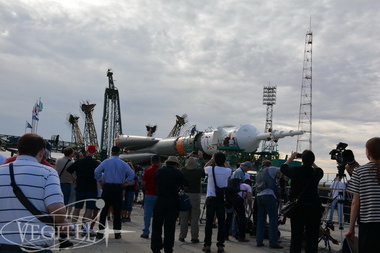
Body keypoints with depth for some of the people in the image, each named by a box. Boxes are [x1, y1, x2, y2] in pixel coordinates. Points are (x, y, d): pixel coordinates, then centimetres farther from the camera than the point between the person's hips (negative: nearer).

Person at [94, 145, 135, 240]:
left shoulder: (106, 162, -1)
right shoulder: (124, 164, 1)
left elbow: (97, 171, -10)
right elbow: (132, 174, -6)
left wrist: (100, 180, 2)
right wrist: (126, 183, 3)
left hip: (107, 187, 0)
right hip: (118, 188, 1)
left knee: (104, 211, 5)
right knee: (117, 211, 7)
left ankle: (100, 232, 5)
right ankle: (117, 233, 10)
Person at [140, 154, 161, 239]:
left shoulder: (147, 171, -3)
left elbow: (143, 183, -4)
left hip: (149, 195, 0)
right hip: (159, 195, 0)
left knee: (147, 214, 6)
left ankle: (146, 232, 7)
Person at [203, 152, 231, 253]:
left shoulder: (210, 169, -6)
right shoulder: (227, 171, -3)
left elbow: (205, 166, 19)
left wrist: (212, 159, 25)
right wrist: (222, 160, 25)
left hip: (211, 198, -1)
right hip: (222, 199, 1)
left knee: (209, 222, 3)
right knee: (221, 222, 6)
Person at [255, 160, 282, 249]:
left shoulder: (259, 173, 25)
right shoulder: (269, 170, 4)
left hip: (259, 196, 8)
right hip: (269, 195, -8)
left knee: (261, 219, 10)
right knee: (273, 219, -5)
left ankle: (259, 241, 9)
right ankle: (273, 242, -8)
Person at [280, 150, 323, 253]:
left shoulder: (295, 170, -5)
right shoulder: (316, 173, -1)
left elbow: (283, 168, 17)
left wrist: (291, 158, 30)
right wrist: (311, 163, 25)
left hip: (298, 207, -1)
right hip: (314, 208, 1)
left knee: (296, 236, 4)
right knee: (312, 237, 5)